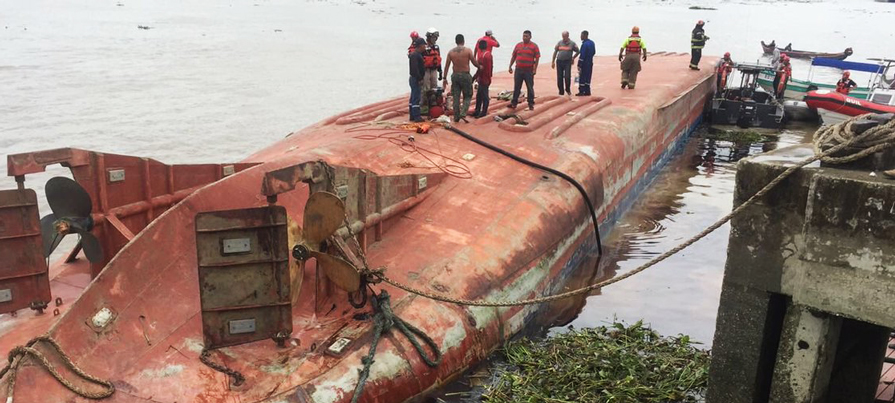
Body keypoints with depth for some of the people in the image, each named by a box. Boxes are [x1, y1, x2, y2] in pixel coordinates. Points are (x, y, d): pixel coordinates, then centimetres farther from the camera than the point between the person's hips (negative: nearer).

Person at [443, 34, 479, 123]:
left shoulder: (451, 52, 2)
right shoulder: (468, 50, -8)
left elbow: (446, 66, 3)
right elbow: (475, 63, -2)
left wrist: (445, 78, 9)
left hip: (455, 75, 3)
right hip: (465, 75, -3)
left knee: (456, 97, 10)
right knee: (467, 96, 8)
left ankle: (456, 117, 12)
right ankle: (463, 114, -9)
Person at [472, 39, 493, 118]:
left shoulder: (483, 56, -19)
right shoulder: (489, 54, 10)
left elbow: (481, 68, -23)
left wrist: (474, 78, -18)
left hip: (483, 79, -10)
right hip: (487, 78, 10)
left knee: (484, 96, -1)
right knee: (479, 95, 15)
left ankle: (483, 112, 6)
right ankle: (477, 112, 22)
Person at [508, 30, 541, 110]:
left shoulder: (534, 46, -1)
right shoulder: (518, 45, 10)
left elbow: (537, 58, -4)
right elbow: (513, 56, 14)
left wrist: (535, 69, -11)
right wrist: (510, 66, 8)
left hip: (529, 70, -3)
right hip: (518, 70, 3)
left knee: (530, 88, 2)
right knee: (516, 87, 8)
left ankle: (531, 104, 10)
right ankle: (514, 103, 16)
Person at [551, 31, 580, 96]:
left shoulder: (572, 43, 1)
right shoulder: (559, 43, 6)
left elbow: (577, 52, 13)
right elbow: (555, 52, 11)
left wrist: (573, 58, 7)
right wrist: (553, 62, 8)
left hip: (567, 62, -2)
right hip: (559, 61, 2)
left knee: (567, 77, -11)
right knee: (559, 78, 3)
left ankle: (568, 89, 12)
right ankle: (561, 92, 14)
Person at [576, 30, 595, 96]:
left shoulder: (584, 44, -19)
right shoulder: (592, 43, 9)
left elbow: (582, 55, -20)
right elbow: (594, 52, 17)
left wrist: (579, 65, -18)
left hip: (584, 63, -8)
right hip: (590, 63, 9)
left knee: (582, 78, -2)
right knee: (588, 77, 12)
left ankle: (581, 92, -1)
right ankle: (587, 91, 14)